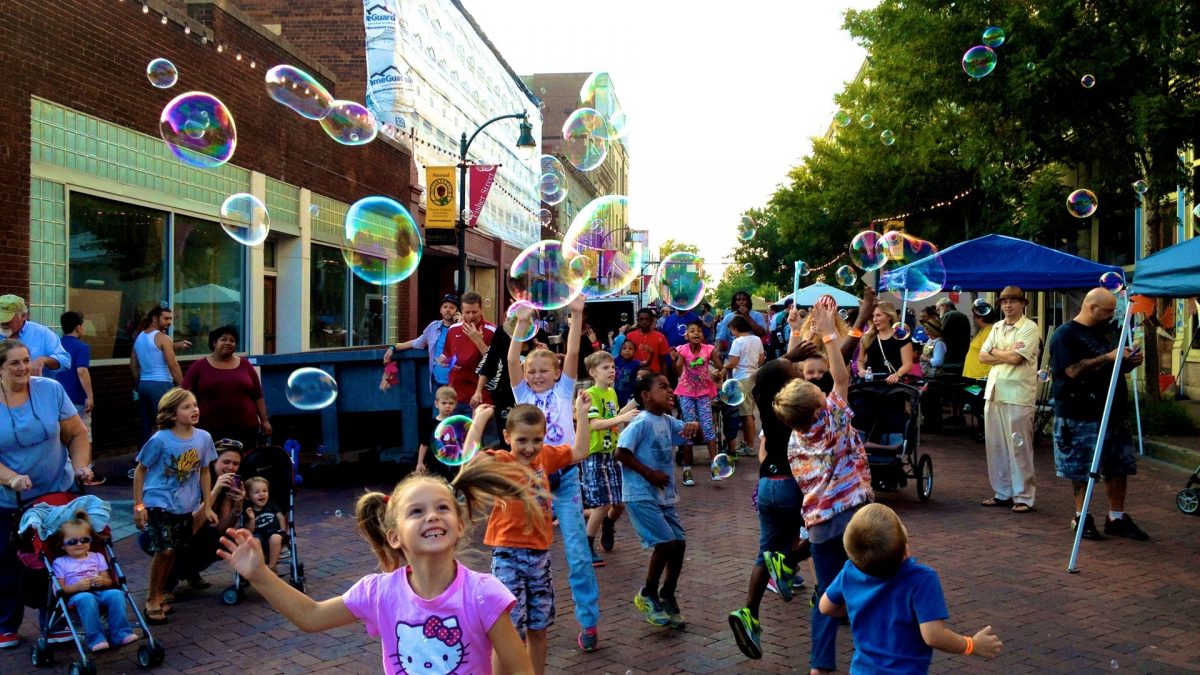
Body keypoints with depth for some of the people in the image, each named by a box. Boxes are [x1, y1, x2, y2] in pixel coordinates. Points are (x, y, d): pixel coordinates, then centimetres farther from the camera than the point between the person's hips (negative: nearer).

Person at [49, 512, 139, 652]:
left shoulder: (97, 557, 18)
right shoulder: (60, 563, 8)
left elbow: (109, 582, 17)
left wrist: (102, 581, -7)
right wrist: (78, 586, -17)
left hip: (100, 592, 3)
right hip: (76, 596, -3)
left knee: (115, 594, -30)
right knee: (86, 598, -39)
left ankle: (120, 634, -30)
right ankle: (96, 639, -38)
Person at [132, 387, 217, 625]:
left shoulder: (203, 438, -4)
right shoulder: (160, 440, -16)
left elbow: (204, 472, 6)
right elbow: (140, 470, -5)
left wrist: (207, 506, 7)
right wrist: (138, 505, -6)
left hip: (186, 506, 5)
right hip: (159, 503, -5)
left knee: (172, 551, 12)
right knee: (164, 550, -11)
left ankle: (158, 596, 29)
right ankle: (151, 600, 7)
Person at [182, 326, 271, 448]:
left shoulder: (245, 365, 11)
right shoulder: (199, 367, 6)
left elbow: (258, 397, 12)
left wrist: (264, 421, 7)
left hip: (245, 428, 1)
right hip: (209, 430, -1)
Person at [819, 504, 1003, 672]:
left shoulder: (850, 572, -8)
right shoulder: (922, 579, -24)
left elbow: (826, 607, 7)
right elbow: (933, 635, -26)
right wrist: (973, 645, -9)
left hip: (861, 670, 5)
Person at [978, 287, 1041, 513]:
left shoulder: (1030, 328, -5)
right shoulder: (997, 328, 16)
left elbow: (1016, 358, -16)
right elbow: (982, 357, 7)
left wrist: (995, 352, 0)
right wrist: (1007, 354, -7)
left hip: (1018, 394, -7)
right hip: (994, 392, 7)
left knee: (1019, 447, -3)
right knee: (995, 445, 10)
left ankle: (1024, 497, 5)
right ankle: (1002, 492, 20)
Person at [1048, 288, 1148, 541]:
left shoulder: (1105, 333, 17)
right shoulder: (1066, 335, -11)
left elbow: (1113, 368, 25)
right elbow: (1074, 370, -23)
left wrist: (1129, 362, 4)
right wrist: (1108, 357, -21)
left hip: (1113, 414, 9)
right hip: (1080, 417, -9)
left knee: (1119, 466, 11)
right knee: (1081, 470, 1)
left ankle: (1116, 518, 20)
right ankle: (1081, 517, 14)